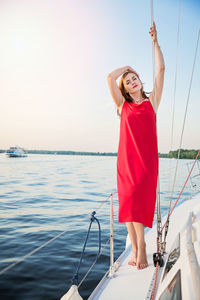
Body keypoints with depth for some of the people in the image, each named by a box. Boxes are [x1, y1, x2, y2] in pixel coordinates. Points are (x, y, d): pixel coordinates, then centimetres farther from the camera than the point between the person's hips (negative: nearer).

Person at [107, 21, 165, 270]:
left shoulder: (152, 101, 14)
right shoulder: (123, 105, 14)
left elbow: (160, 69, 10)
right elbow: (110, 78, 7)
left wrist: (155, 41, 12)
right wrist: (127, 67, 22)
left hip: (147, 158, -1)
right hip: (126, 158, 2)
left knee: (140, 200, -12)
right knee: (128, 201, -1)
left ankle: (141, 246, -1)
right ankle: (135, 249, 8)